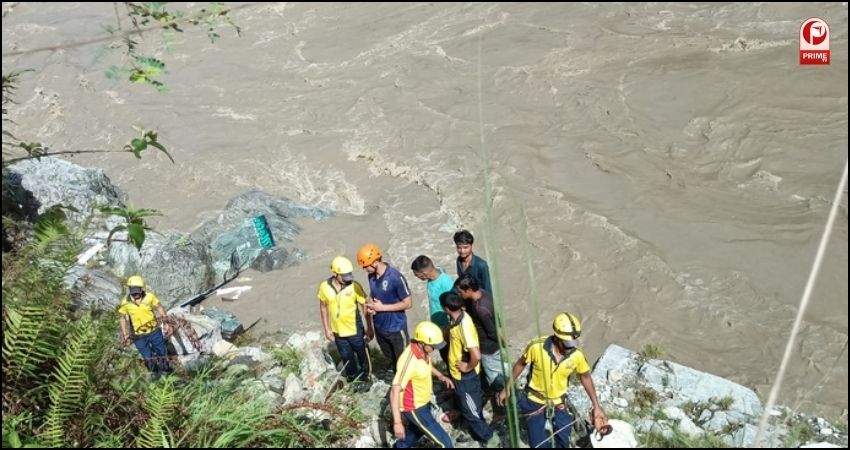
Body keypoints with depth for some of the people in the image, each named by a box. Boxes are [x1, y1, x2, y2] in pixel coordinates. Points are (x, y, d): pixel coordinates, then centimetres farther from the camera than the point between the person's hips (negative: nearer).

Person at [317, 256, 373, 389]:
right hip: (338, 331, 2)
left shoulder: (355, 286, -21)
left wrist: (369, 328, -7)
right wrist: (327, 329, 2)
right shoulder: (324, 287, -14)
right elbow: (323, 308, 0)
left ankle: (364, 378, 43)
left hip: (355, 330, -2)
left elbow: (365, 306, -11)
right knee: (346, 357, 22)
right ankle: (352, 378, 46)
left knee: (361, 354, 18)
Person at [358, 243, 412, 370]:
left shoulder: (395, 277, -26)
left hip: (396, 328, -7)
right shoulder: (371, 276, -4)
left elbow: (408, 303, -21)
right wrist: (370, 305, -10)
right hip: (379, 327, 7)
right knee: (391, 360, 25)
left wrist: (382, 307, -22)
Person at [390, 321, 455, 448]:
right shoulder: (409, 361, -35)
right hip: (414, 408, -9)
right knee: (443, 442, -5)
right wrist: (397, 422, -39)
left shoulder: (422, 350, -8)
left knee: (417, 430, 34)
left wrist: (440, 375, 2)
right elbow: (394, 392, -35)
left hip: (423, 402, 9)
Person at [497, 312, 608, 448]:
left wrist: (596, 405, 2)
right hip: (535, 402, -2)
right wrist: (507, 388, -3)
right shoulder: (537, 346, -27)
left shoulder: (577, 356, -22)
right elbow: (520, 364, -8)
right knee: (538, 443, 5)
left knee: (563, 441, 15)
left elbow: (585, 377, -2)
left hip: (558, 403, 2)